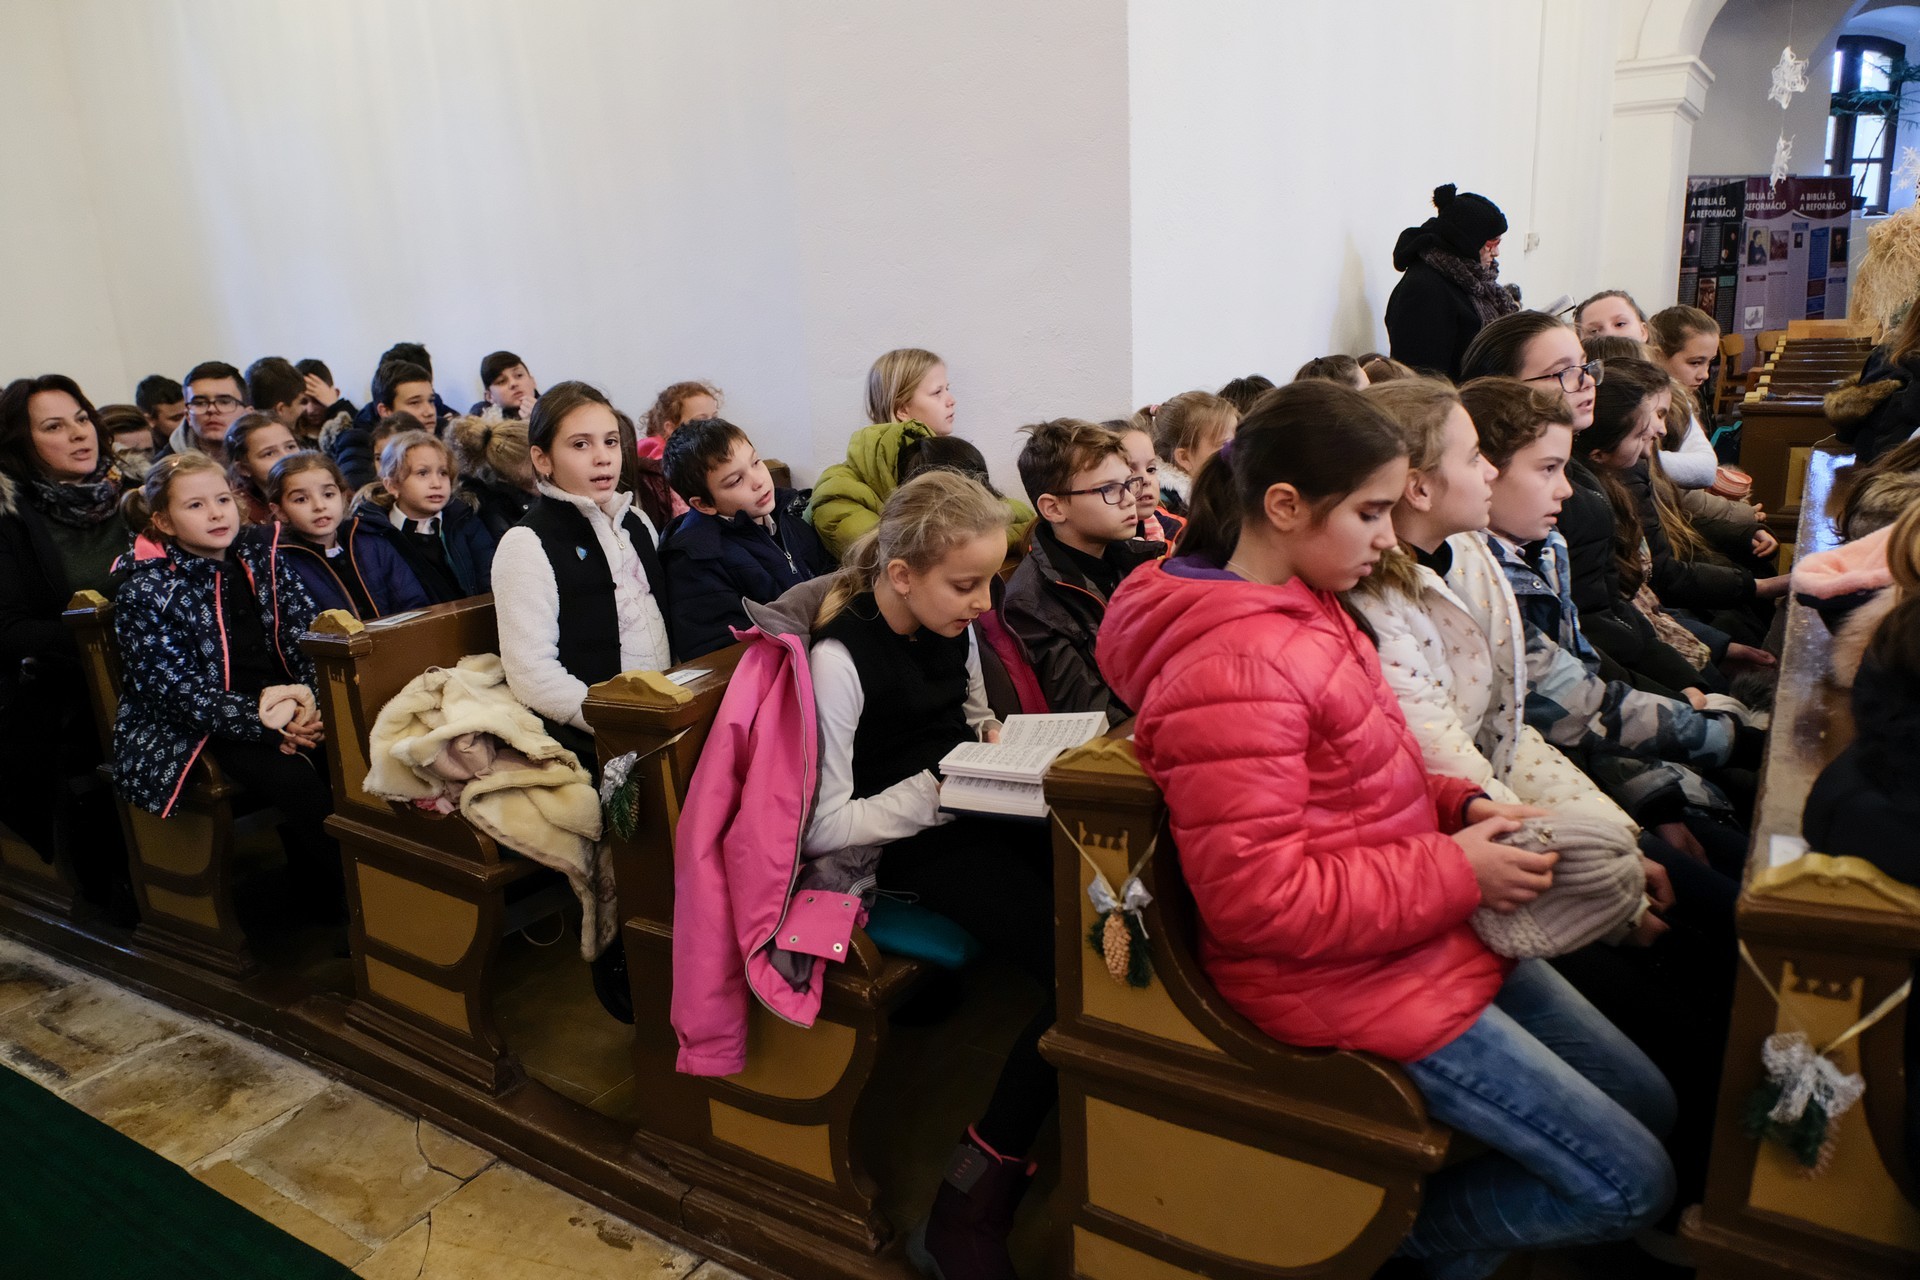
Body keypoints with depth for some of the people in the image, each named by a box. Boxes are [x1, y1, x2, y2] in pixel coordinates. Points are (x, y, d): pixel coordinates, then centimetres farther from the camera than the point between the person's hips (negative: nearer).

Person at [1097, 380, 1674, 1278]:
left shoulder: (1304, 603, 4)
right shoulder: (1234, 671, -28)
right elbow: (1259, 901, -28)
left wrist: (1457, 804, -1)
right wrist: (1456, 873, -20)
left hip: (1430, 926, 10)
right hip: (1352, 979, -10)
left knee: (1649, 1104, 19)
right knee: (1631, 1184, -1)